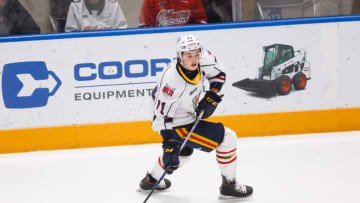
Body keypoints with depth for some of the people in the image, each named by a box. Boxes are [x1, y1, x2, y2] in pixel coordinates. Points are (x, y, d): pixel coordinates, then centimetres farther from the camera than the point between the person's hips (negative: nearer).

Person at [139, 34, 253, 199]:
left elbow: (219, 74, 6)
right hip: (176, 124, -9)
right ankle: (229, 185, 4)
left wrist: (212, 96, -8)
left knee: (184, 151, 35)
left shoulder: (204, 58, -15)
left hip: (188, 116, 9)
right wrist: (169, 145, -34)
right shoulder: (173, 80, -35)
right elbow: (163, 114, -30)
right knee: (228, 139, -10)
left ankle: (151, 179, 51)